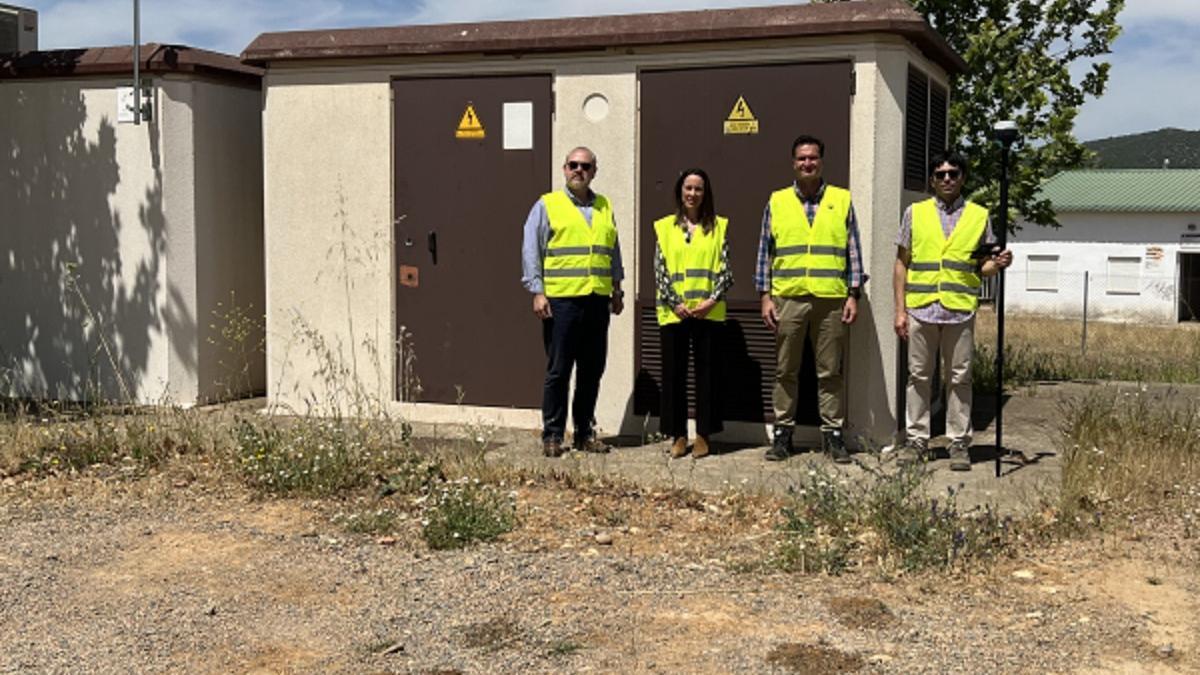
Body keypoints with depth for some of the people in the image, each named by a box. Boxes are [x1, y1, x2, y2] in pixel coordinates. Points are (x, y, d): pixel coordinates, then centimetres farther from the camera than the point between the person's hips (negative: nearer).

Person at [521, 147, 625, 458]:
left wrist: (617, 289, 18)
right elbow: (531, 251, -1)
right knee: (558, 370, -2)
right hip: (561, 300, -4)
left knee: (592, 370, 8)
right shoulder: (547, 205, 3)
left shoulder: (604, 208, 17)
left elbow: (614, 251, 23)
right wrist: (537, 292, -9)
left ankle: (585, 432, 18)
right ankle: (552, 435, 6)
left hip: (598, 300, 5)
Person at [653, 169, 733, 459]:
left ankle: (703, 435, 12)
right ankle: (678, 435, 11)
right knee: (674, 373, 3)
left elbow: (725, 270, 2)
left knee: (706, 372, 3)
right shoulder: (665, 227, 7)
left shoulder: (718, 226, 7)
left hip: (708, 312, 0)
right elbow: (659, 271, 2)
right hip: (673, 313, 1)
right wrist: (675, 304, -8)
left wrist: (712, 300, -10)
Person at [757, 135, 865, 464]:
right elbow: (765, 252, 8)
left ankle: (833, 433, 11)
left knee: (830, 371, 4)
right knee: (786, 371, 6)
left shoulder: (842, 200, 7)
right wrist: (765, 296, 1)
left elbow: (853, 250, 7)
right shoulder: (776, 202, 8)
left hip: (831, 299, 0)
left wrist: (853, 295, 0)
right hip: (788, 298, 1)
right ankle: (783, 433, 14)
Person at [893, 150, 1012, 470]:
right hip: (921, 309, 0)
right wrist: (900, 310, 2)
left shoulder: (979, 216, 10)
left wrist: (997, 264, -10)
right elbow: (901, 264, 9)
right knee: (919, 377, 4)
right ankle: (916, 439, 12)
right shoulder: (915, 213, 10)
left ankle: (959, 444, 9)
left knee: (959, 379, 2)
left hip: (960, 310, 0)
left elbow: (982, 267, 14)